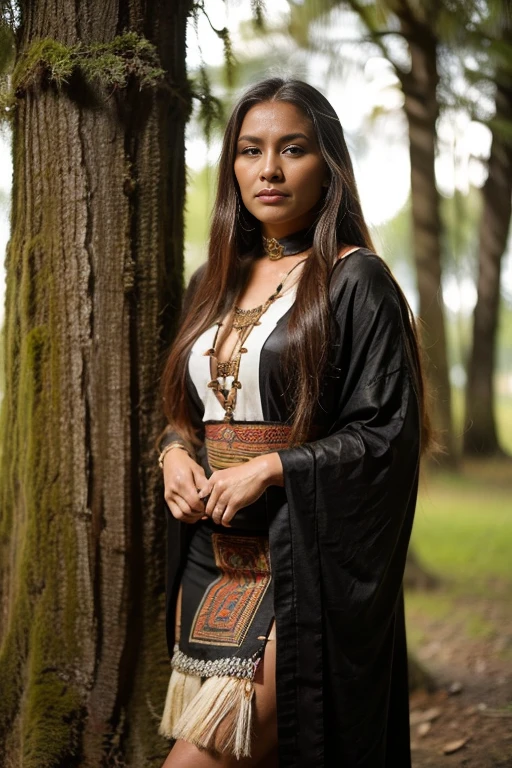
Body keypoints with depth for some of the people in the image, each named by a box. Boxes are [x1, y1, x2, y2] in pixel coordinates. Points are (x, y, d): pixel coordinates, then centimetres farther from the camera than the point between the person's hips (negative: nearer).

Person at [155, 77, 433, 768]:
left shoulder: (356, 282, -5)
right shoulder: (214, 284, 14)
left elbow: (389, 431, -10)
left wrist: (270, 468, -17)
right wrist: (174, 451, -1)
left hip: (304, 562, -6)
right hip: (209, 553, 6)